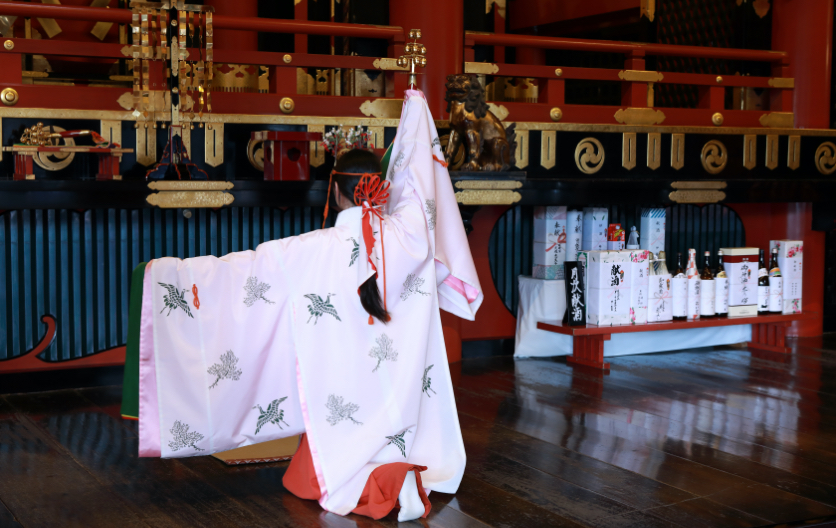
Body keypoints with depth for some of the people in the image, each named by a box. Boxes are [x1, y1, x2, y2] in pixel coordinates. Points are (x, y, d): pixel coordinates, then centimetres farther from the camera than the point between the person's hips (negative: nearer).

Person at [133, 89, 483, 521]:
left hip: (342, 398, -3)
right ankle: (407, 477, -12)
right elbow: (415, 176, 9)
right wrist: (416, 106, 24)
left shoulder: (316, 251, -15)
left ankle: (377, 486, -16)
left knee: (318, 476, 13)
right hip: (402, 390, 3)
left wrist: (168, 270, 3)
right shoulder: (407, 234, -8)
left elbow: (238, 268, -9)